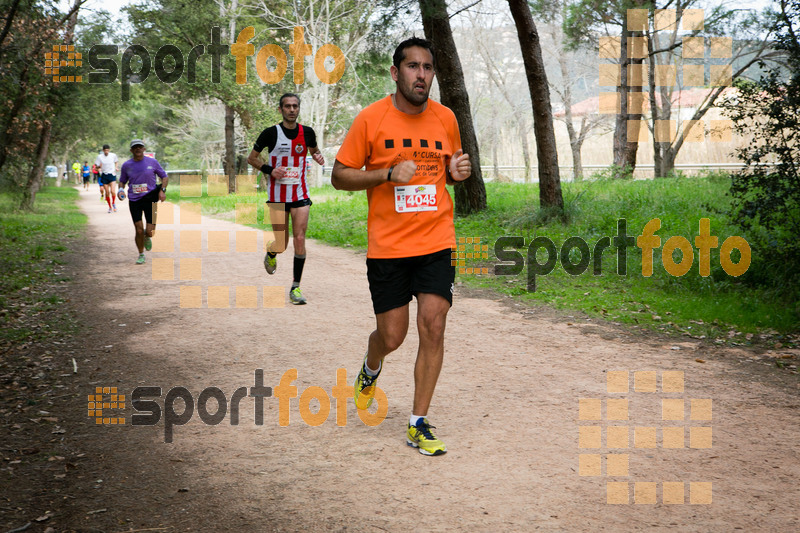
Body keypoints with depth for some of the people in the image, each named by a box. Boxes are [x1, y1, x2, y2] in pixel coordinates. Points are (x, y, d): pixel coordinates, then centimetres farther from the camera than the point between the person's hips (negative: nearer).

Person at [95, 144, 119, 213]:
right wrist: (99, 166, -21)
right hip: (104, 176, 1)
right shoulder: (100, 157, -3)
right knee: (107, 193, 3)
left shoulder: (113, 155, 0)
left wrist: (116, 167, 2)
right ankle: (110, 207, 20)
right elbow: (97, 166, -1)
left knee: (113, 191, -17)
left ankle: (114, 203, 9)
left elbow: (116, 162, 19)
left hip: (112, 175, -1)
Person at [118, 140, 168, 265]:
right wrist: (121, 190, -5)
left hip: (150, 199, -1)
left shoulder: (152, 162, 2)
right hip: (134, 201, 1)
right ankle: (141, 255, 16)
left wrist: (162, 190, -8)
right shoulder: (126, 165, 5)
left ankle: (147, 237, 31)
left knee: (149, 232, -8)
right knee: (139, 231, -5)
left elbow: (165, 177, 8)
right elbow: (122, 181, 17)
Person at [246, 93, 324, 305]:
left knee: (300, 239, -9)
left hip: (300, 194, 2)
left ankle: (296, 288, -1)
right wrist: (269, 169, -13)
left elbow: (314, 150, 23)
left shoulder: (307, 132, 3)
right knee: (281, 244, 2)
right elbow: (251, 158, 4)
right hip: (277, 195, -1)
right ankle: (270, 254, 41)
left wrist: (318, 156, -1)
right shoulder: (271, 133, -5)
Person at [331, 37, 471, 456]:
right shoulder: (371, 119, -4)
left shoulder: (445, 118, 6)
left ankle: (418, 425, 5)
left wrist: (458, 171, -3)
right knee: (392, 337, 3)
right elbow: (339, 176, -2)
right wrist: (388, 174, -16)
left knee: (433, 326, -8)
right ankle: (370, 370, 42)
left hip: (436, 241, 2)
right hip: (387, 245, -2)